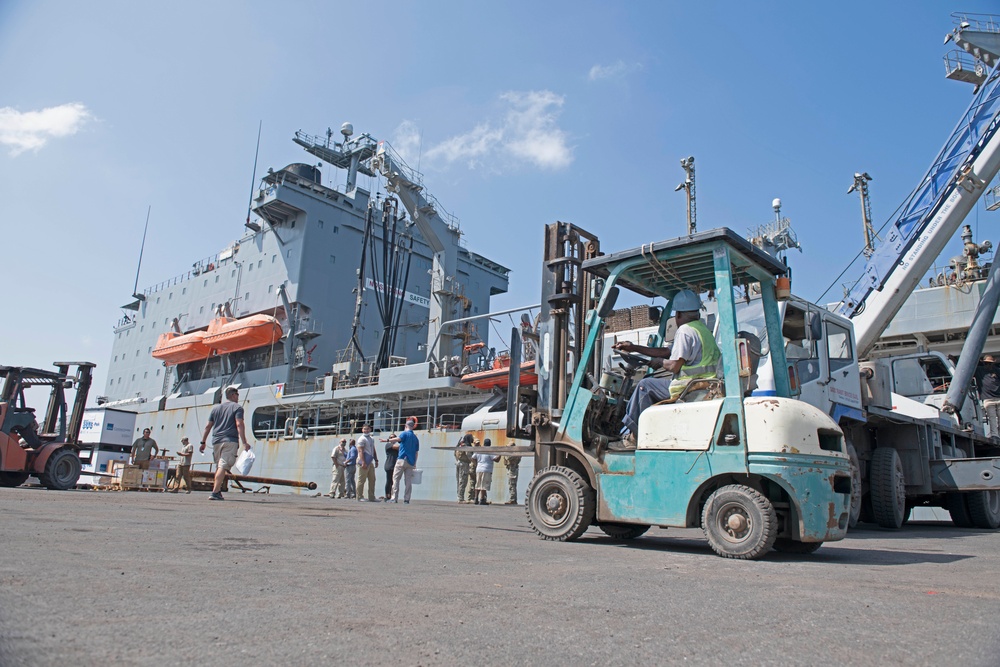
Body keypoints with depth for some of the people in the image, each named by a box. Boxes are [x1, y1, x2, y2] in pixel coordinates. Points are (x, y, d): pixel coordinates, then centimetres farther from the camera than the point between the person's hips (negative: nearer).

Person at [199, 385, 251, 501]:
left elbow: (208, 426, 17)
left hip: (216, 441, 6)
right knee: (223, 466, -11)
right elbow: (239, 424, -10)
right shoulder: (237, 407, 1)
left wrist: (203, 442, 21)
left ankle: (217, 491, 19)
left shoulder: (216, 408, 19)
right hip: (230, 441, -6)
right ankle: (215, 492, -20)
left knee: (219, 466, 17)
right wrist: (244, 442, -13)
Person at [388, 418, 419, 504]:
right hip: (411, 462, 6)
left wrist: (388, 440, -16)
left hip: (402, 459, -6)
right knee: (408, 481, 4)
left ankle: (394, 498, -9)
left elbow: (397, 439, -23)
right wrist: (415, 464, 20)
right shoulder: (415, 437, 18)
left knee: (395, 479, -2)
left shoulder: (405, 433, 0)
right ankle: (406, 499, 1)